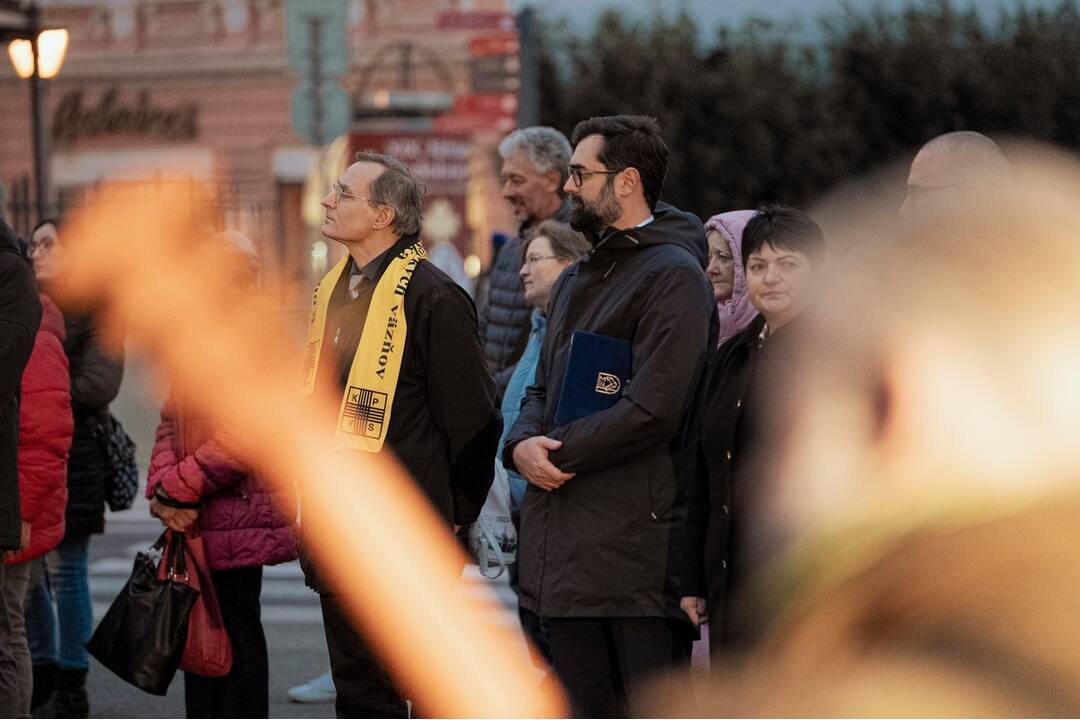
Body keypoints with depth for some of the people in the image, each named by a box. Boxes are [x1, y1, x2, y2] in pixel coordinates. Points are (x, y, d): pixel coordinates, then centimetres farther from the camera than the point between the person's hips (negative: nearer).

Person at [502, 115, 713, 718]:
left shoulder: (673, 275, -10)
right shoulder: (577, 280, 20)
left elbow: (652, 411, -18)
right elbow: (543, 389, 22)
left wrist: (557, 450, -11)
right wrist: (523, 446, -1)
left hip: (636, 544, -9)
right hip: (566, 544, 9)